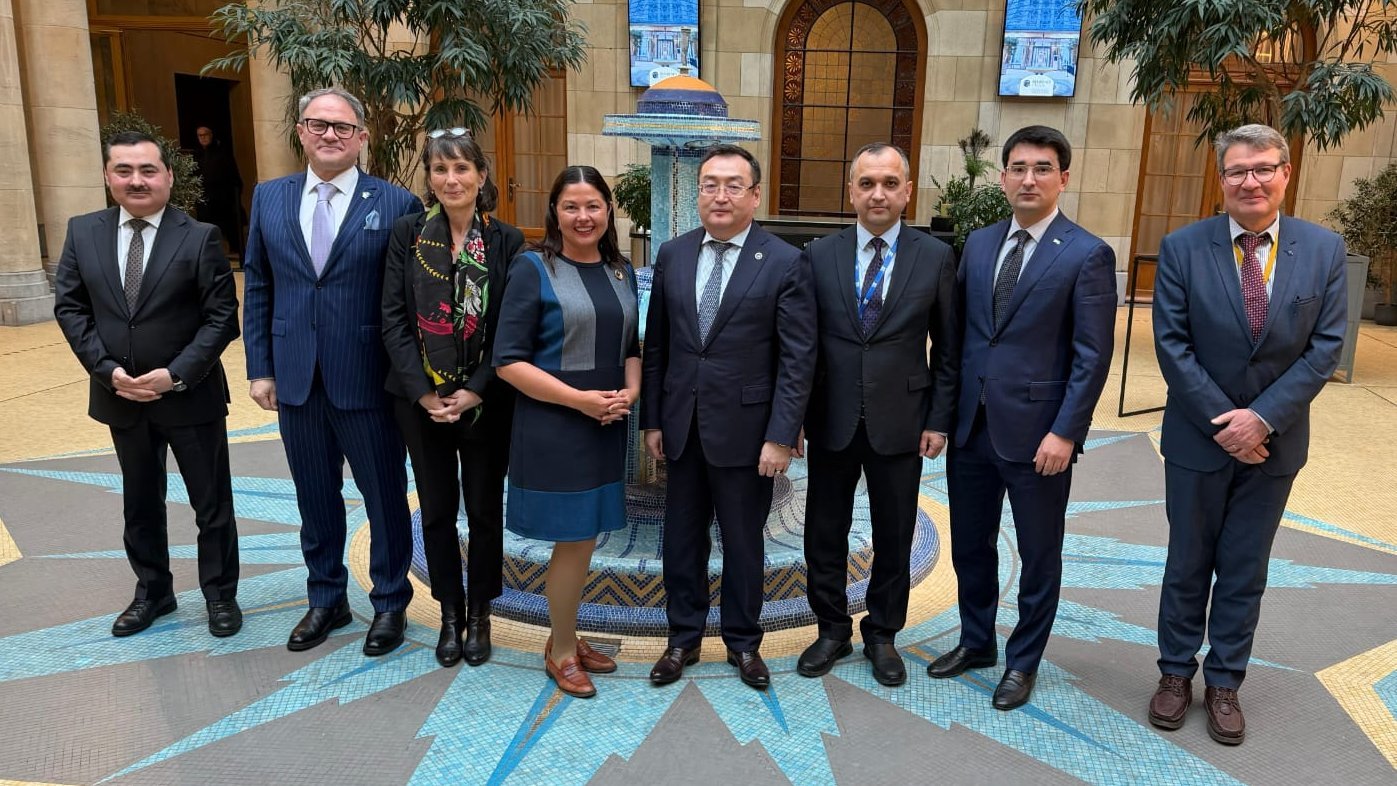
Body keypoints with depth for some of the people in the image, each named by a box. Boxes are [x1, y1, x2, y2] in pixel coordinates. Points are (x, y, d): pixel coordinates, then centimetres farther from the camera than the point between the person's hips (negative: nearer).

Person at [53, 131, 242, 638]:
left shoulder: (199, 237, -9)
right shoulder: (83, 233, 2)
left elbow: (222, 317, -11)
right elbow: (69, 306, 3)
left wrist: (176, 374, -19)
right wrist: (107, 369, -10)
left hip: (190, 396, -4)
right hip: (120, 397, 4)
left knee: (212, 503, 8)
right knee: (140, 503, 19)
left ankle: (220, 594, 25)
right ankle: (152, 591, 36)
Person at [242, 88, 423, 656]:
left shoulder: (397, 204, -6)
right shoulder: (269, 198, 7)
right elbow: (257, 289, 9)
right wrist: (259, 368, 4)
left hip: (367, 380, -3)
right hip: (295, 380, 4)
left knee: (385, 497, 9)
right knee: (315, 497, 16)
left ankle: (390, 602, 28)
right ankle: (326, 599, 35)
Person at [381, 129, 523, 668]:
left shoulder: (507, 243, -5)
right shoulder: (408, 234, -2)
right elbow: (394, 320, -5)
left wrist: (474, 391, -15)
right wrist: (424, 392, -13)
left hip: (485, 400, -1)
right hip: (420, 399, 1)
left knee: (484, 508, 10)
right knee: (437, 509, 12)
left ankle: (479, 612, 28)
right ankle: (450, 612, 29)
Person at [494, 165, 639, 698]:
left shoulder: (620, 271, 9)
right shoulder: (533, 268, -9)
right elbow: (508, 361, -12)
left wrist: (630, 392, -4)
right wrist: (580, 399, -18)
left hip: (606, 426, 6)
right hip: (553, 427, -5)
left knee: (584, 538, 14)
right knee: (575, 540, 1)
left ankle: (565, 636, 32)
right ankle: (562, 651, 22)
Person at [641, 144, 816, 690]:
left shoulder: (785, 264, -7)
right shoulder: (672, 255, 5)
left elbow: (798, 358, -9)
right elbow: (656, 344, 8)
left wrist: (782, 436, -13)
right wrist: (652, 419, 5)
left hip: (744, 429, -3)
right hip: (681, 425, 4)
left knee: (743, 540, 11)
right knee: (682, 537, 13)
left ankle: (743, 642, 31)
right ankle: (683, 638, 31)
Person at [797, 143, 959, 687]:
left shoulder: (935, 257, -1)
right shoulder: (819, 256, 0)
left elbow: (947, 348, 2)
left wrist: (939, 419, -2)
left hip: (900, 422, 0)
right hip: (831, 420, 1)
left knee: (894, 537, 12)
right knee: (825, 533, 11)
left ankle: (882, 634, 32)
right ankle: (832, 630, 31)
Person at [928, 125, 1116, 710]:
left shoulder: (1087, 255, -8)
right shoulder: (978, 244, 8)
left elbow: (1093, 355, -11)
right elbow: (958, 329, 10)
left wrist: (1065, 432, -15)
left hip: (1036, 432, -5)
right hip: (970, 426, 5)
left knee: (1039, 557, 12)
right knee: (970, 546, 18)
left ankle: (1023, 662, 30)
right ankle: (976, 642, 38)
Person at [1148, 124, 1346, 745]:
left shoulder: (1324, 249, -3)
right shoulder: (1183, 247, -9)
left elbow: (1326, 346, -6)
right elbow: (1172, 344, -11)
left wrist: (1262, 418, -16)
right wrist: (1225, 423, -15)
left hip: (1275, 442, 2)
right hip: (1199, 438, -1)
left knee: (1245, 571, 13)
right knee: (1188, 564, 13)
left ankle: (1224, 682, 29)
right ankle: (1176, 673, 30)